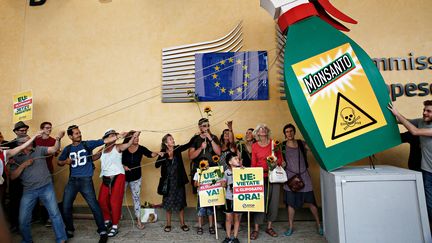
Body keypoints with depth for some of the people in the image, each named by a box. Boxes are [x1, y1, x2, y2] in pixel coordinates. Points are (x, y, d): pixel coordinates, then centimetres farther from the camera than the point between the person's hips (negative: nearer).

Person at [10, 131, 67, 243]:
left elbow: (54, 149, -12)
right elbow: (12, 176, 1)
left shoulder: (39, 149, 2)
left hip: (46, 187, -1)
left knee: (55, 213, -1)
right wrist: (23, 165, -12)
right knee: (23, 219, 8)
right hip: (29, 191, 2)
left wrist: (58, 138, -29)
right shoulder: (16, 158, 6)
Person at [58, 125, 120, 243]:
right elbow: (59, 162, 22)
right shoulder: (67, 149, 9)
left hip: (86, 180, -4)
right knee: (66, 206, 9)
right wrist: (66, 161, -1)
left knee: (94, 205, -8)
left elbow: (105, 141, -10)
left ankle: (103, 231, 2)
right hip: (72, 180, 4)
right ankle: (69, 230, 33)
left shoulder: (87, 144, -1)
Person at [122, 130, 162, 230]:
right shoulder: (123, 148, -8)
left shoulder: (141, 148, -6)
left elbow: (149, 154, -21)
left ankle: (139, 220, 10)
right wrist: (123, 166, -18)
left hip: (136, 177, 0)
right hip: (124, 176, 0)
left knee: (136, 197, 5)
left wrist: (157, 153, -39)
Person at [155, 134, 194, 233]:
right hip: (168, 181, -1)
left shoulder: (177, 149, -2)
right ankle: (168, 224, 23)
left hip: (179, 180, 1)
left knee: (180, 201, 8)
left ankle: (182, 223, 21)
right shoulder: (163, 152, -4)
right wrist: (161, 156, -26)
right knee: (168, 202, 8)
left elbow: (189, 144, -12)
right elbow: (157, 165, -10)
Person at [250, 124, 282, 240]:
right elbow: (253, 163, 5)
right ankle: (256, 229, 7)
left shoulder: (274, 143, 5)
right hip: (260, 176, -1)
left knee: (274, 201, 5)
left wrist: (276, 162, -12)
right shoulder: (255, 146, 5)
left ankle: (269, 227, 22)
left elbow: (280, 158, 8)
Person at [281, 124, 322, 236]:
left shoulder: (302, 144, 3)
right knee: (291, 203, 6)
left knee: (310, 202, 3)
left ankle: (318, 225, 22)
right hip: (290, 177, 0)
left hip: (304, 176, 1)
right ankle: (290, 227, 20)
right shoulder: (282, 146, 1)